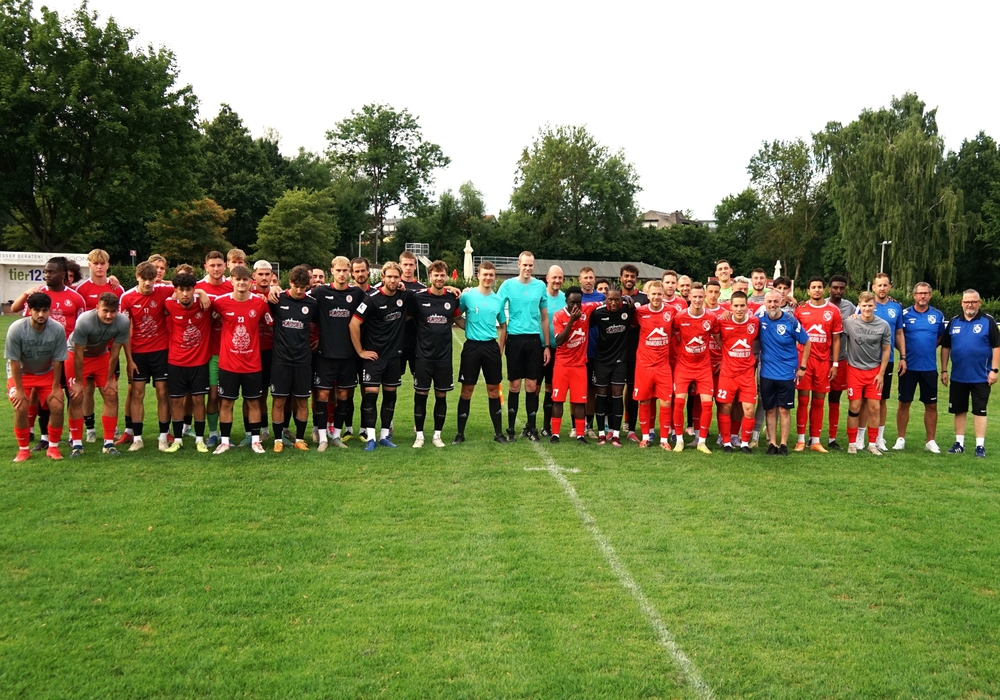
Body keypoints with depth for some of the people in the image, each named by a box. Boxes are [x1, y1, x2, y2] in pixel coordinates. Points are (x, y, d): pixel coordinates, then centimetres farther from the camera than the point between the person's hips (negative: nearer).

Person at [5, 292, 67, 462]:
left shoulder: (58, 330, -24)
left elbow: (58, 361, -13)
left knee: (57, 406, -14)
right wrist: (19, 389, -16)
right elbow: (14, 361, -19)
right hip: (21, 373, -1)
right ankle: (23, 449, 3)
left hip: (47, 373, 2)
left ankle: (53, 447, 6)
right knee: (21, 408, -19)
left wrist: (56, 387, -10)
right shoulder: (16, 329, -27)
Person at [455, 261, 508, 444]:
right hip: (472, 346, -3)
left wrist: (500, 348, 8)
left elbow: (503, 326, 15)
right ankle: (460, 433, 10)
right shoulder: (467, 295, -3)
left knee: (494, 390, 7)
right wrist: (470, 327, -7)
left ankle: (498, 433, 15)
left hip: (492, 347, 3)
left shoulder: (498, 300, 7)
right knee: (467, 390, 1)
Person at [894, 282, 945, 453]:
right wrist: (904, 353, -7)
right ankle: (901, 439, 15)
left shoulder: (938, 316, 3)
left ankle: (930, 441, 16)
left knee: (931, 405, 6)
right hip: (908, 366, -2)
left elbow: (940, 337, 15)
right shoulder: (904, 314, -3)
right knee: (904, 403, 5)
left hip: (929, 367, 2)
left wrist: (928, 349, 3)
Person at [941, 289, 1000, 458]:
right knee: (959, 410, 10)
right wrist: (944, 370, 6)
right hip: (957, 377, 3)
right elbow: (945, 347, 10)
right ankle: (959, 443, 20)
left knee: (979, 411, 3)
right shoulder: (954, 322, 6)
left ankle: (980, 446, 9)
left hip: (981, 377, -3)